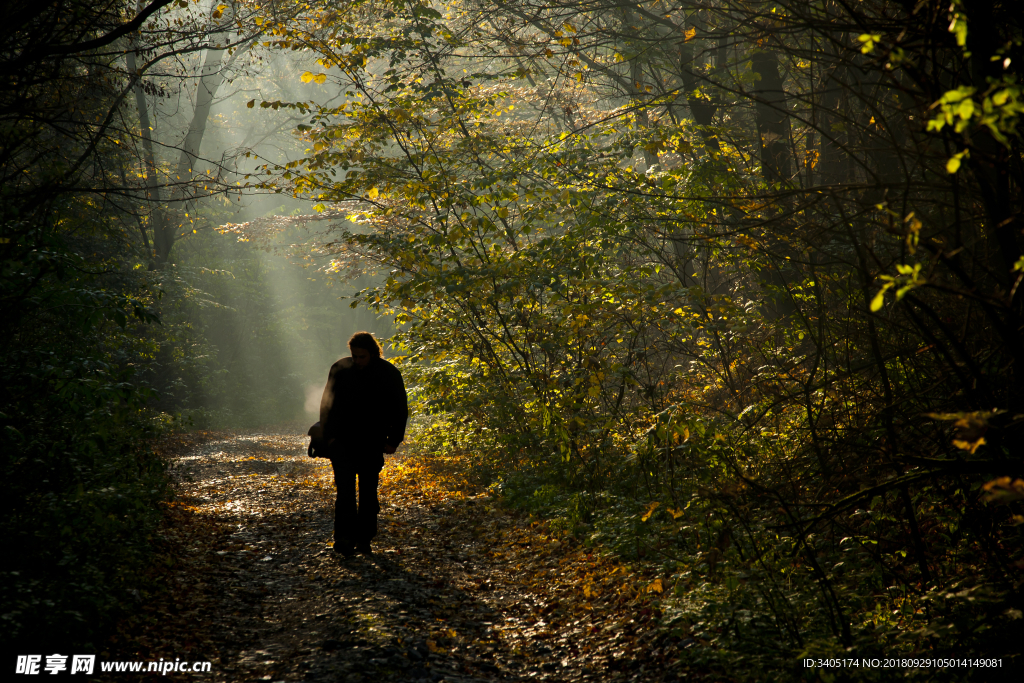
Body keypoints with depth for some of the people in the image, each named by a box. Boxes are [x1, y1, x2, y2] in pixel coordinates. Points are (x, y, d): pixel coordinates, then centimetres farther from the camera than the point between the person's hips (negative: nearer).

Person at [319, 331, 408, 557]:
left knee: (368, 492, 5)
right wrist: (329, 436, -4)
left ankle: (364, 539, 14)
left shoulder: (388, 374, -1)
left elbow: (400, 409, 5)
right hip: (343, 443, 0)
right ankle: (344, 538, -13)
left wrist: (393, 440, 0)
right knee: (345, 490, -11)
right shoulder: (339, 370, 1)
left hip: (372, 445, 0)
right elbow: (327, 405, 6)